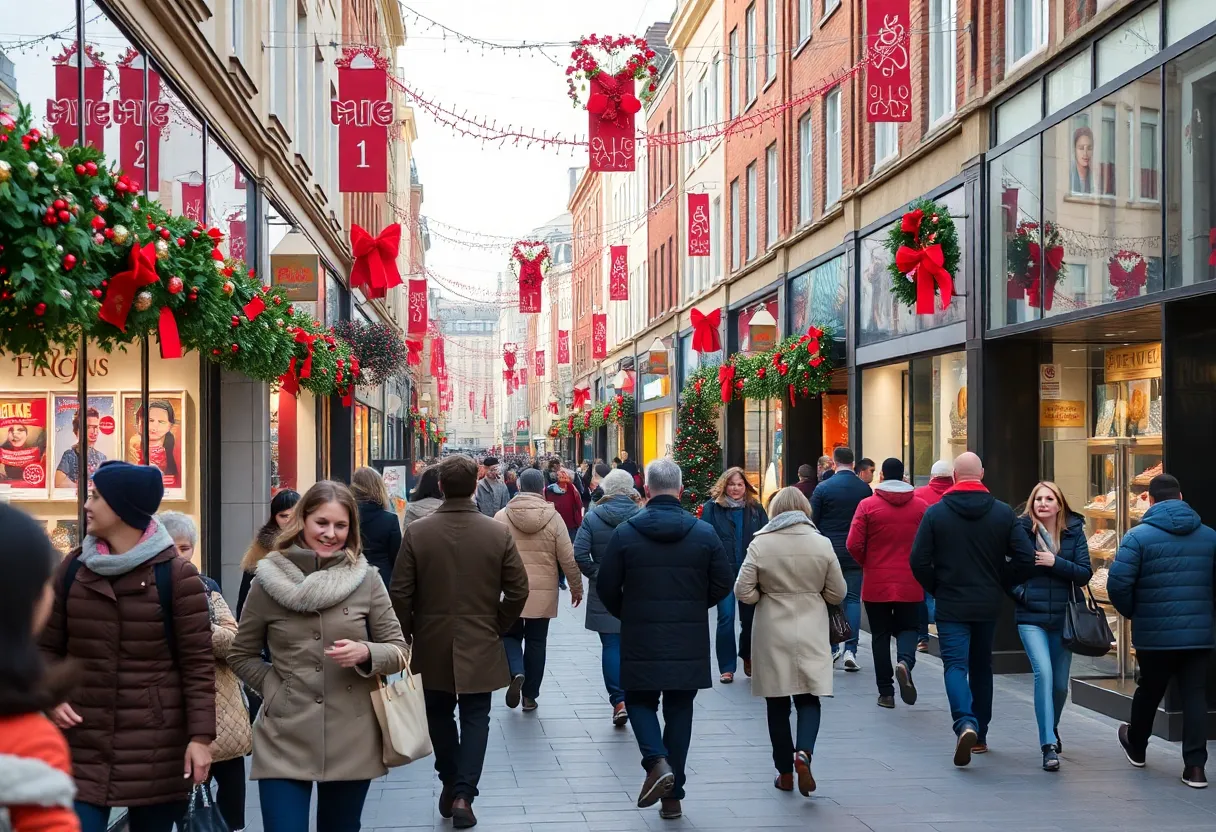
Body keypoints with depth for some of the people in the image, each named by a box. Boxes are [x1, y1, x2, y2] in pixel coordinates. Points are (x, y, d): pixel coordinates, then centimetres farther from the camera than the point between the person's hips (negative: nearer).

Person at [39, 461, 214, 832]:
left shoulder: (176, 574, -6)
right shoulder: (73, 568, 5)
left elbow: (198, 661, -6)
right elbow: (47, 646, 13)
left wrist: (201, 735, -11)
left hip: (157, 746, -2)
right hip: (82, 742, 3)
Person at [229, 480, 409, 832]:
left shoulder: (366, 579, -1)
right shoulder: (268, 581, -1)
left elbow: (398, 650, 3)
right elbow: (240, 656, 9)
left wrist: (365, 653, -16)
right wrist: (276, 687, -4)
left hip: (351, 740, 1)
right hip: (284, 740, -1)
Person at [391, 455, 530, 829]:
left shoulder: (416, 532, -9)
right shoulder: (499, 533, -9)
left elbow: (400, 594, -7)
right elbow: (518, 591, -5)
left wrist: (408, 634, 8)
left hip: (432, 644, 1)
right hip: (480, 644, -1)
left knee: (440, 713, 19)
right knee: (475, 717, 7)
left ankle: (450, 784, 27)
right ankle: (463, 794, -2)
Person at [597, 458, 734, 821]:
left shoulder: (626, 532, -5)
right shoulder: (704, 532, -3)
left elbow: (606, 586, -3)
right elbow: (724, 583, 0)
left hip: (640, 640, -1)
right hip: (689, 642, 1)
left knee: (640, 701, 15)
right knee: (679, 711, 11)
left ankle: (657, 762, -11)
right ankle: (673, 796, 14)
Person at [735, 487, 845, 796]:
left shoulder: (760, 544, -7)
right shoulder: (822, 544, -3)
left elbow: (744, 592, -8)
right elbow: (837, 594, 2)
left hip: (772, 635, 0)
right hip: (810, 634, 1)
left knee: (778, 704, 9)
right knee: (808, 699, 8)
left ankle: (785, 773, 15)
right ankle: (804, 751, -18)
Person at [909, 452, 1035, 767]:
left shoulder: (935, 513, -6)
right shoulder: (1003, 513, -1)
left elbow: (919, 561, -9)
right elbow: (1026, 557, -6)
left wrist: (937, 588, 7)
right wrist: (1001, 584, 8)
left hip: (951, 605, -3)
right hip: (989, 605, 3)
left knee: (955, 665, -4)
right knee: (982, 667, 16)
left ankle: (965, 724, -28)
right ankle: (980, 735, 24)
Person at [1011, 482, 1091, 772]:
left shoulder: (1074, 532, 1)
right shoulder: (1023, 529, -3)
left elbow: (1085, 573, -4)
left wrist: (1055, 562, -16)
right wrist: (1016, 591, -12)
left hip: (1063, 617, 2)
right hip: (1031, 617, -2)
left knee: (1060, 683, 11)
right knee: (1043, 673, -19)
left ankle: (1051, 728, 41)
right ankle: (1049, 745, -15)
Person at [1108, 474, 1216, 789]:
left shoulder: (1139, 536, -9)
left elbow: (1118, 583, -16)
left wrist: (1131, 612, 2)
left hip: (1154, 634, -2)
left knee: (1149, 692, 16)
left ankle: (1136, 747, 38)